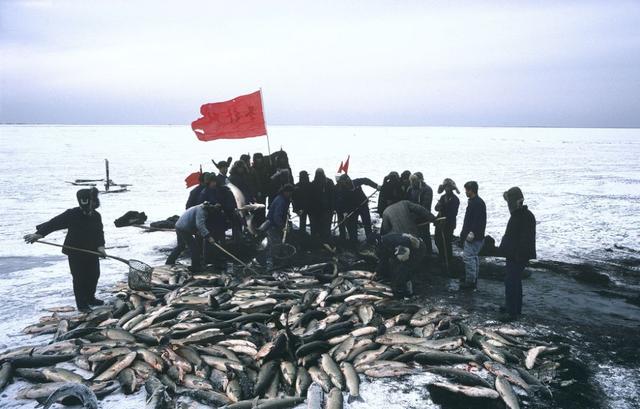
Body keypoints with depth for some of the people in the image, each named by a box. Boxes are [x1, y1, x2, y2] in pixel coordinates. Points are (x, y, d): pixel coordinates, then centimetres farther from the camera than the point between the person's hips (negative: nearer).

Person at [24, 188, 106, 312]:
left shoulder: (96, 216, 0)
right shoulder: (72, 214, -17)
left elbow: (99, 232, 2)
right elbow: (54, 223, -18)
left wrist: (100, 246, -15)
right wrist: (39, 233, -25)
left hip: (92, 251, 6)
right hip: (75, 252, -6)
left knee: (94, 275, 14)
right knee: (79, 278, 1)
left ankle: (90, 298, 34)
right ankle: (82, 304, 13)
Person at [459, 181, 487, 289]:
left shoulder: (477, 203, -16)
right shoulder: (473, 202, 16)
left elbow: (478, 221, -23)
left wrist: (472, 233, -25)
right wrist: (464, 234, 21)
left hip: (473, 236, -11)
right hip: (470, 235, 11)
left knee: (468, 257, -10)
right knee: (474, 257, 15)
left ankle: (470, 281, -7)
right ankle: (473, 280, 22)